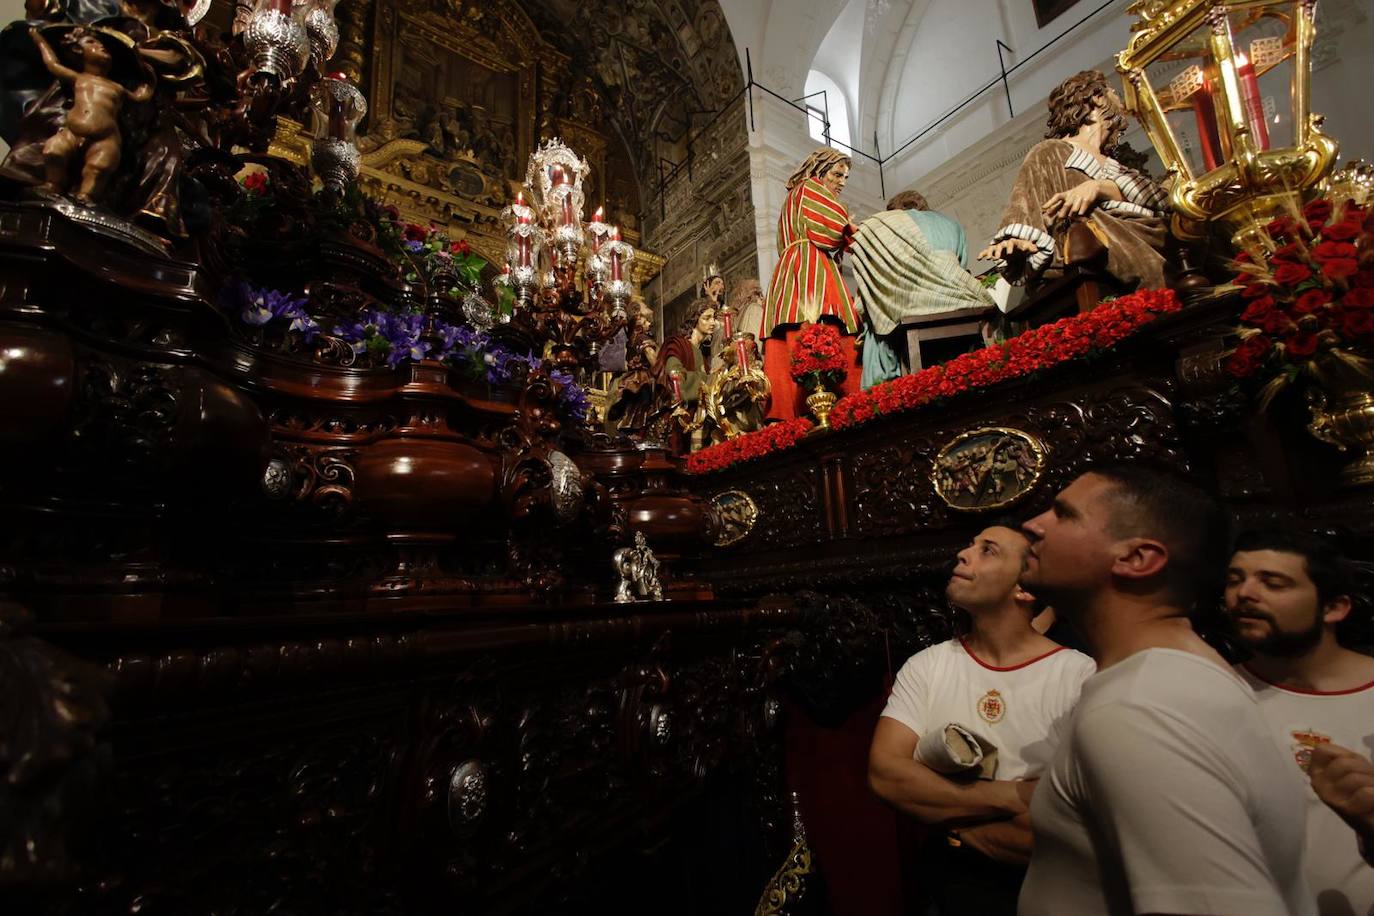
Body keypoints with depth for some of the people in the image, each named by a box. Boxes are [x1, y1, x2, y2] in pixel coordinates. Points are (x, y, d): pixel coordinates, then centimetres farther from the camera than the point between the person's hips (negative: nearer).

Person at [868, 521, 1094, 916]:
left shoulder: (1082, 676, -14)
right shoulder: (925, 666, -4)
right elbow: (884, 772, -13)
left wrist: (948, 818, -14)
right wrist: (1010, 796, -21)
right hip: (946, 880, 3)